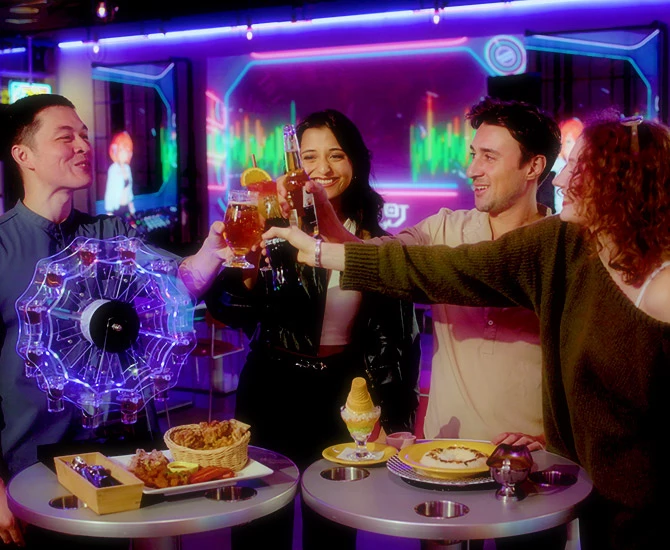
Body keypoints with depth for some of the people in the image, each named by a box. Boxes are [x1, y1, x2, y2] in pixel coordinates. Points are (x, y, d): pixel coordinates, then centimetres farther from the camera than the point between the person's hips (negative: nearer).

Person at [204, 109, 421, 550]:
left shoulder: (376, 242, 0)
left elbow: (398, 334, 4)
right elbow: (230, 311, -14)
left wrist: (399, 419, 1)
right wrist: (242, 265, -34)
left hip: (343, 397, 1)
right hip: (273, 390, -1)